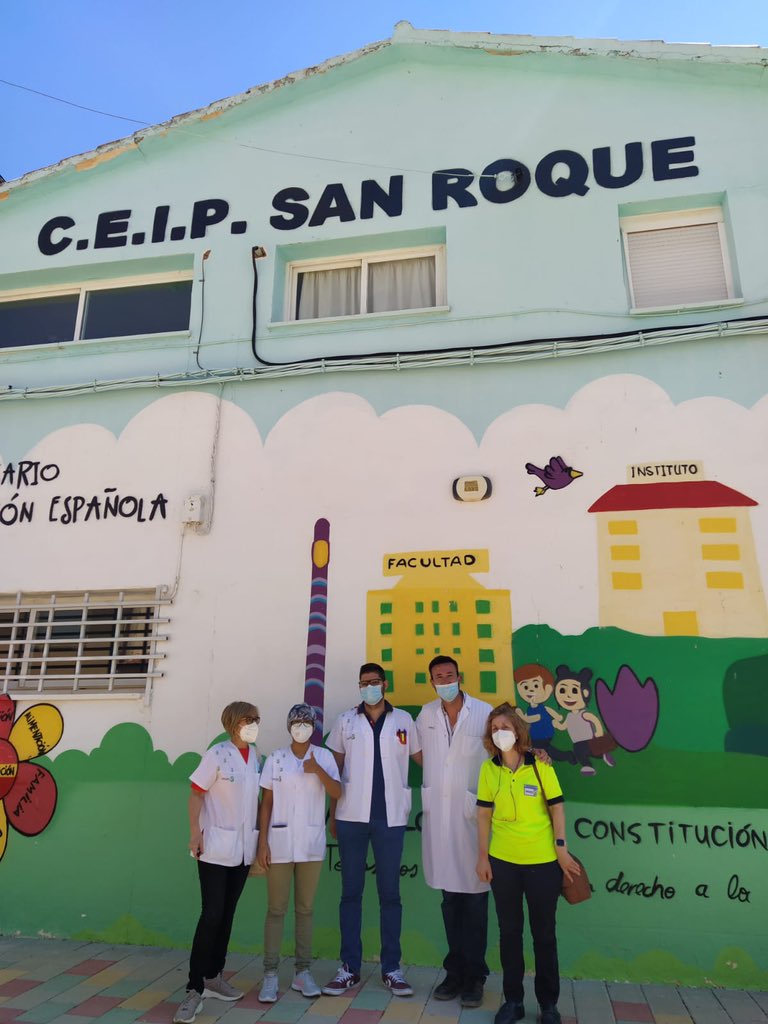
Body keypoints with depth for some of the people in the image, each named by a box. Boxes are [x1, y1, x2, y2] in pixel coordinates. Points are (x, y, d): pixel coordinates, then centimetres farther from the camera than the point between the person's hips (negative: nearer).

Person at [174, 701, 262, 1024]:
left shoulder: (256, 758, 4)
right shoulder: (217, 754, -13)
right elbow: (196, 794, -10)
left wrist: (260, 837, 11)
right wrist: (195, 833, -17)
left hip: (243, 849, 6)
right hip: (216, 848, -6)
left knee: (227, 915, 15)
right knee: (211, 916, -5)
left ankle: (214, 976, 30)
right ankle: (194, 989, 5)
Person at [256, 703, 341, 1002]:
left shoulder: (324, 756, 1)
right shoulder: (275, 758, 0)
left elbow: (337, 793, -8)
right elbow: (266, 802, 1)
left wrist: (317, 770, -22)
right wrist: (262, 841, -4)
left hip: (311, 844, 1)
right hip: (279, 843, -1)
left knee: (305, 908, 10)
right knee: (276, 909, 4)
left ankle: (303, 972, 21)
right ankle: (270, 974, 13)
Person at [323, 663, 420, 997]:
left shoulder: (404, 720, 3)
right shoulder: (346, 721, 4)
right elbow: (335, 768, 8)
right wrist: (332, 813, 6)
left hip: (391, 818, 0)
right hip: (351, 816, 1)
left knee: (389, 893, 9)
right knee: (351, 892, 9)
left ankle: (391, 968, 21)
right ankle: (349, 967, 20)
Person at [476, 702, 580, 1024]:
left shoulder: (540, 765, -11)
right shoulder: (488, 768, -5)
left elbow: (557, 808, -5)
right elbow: (484, 813, 1)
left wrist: (562, 849, -7)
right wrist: (483, 855, 1)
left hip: (542, 861, -2)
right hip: (503, 861, 2)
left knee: (544, 932, 12)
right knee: (509, 931, 13)